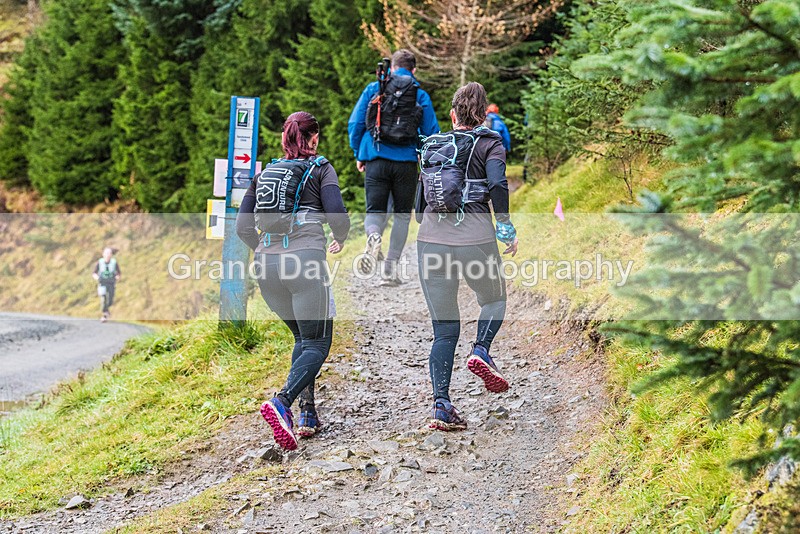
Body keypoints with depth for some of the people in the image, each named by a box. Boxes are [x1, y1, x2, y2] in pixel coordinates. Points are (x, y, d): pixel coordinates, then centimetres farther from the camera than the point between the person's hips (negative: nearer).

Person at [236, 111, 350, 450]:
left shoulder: (264, 172, 18)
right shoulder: (320, 169, 5)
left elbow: (243, 227, 12)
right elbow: (338, 216, -6)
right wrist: (340, 240, 16)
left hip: (267, 264, 5)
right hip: (306, 258, -5)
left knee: (302, 337, 21)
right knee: (317, 344, 0)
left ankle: (307, 415, 9)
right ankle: (282, 402, -25)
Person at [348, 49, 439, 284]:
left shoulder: (373, 89, 6)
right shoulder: (421, 96, 5)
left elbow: (355, 124, 4)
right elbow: (431, 133, 3)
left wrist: (358, 155, 16)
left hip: (376, 159, 0)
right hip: (406, 162, 0)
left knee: (375, 211, 5)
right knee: (402, 214, 12)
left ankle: (373, 236, -30)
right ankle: (391, 265, 5)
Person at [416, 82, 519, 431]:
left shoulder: (432, 145, 16)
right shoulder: (489, 143, 3)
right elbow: (498, 185, -14)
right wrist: (506, 229, -6)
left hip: (430, 243, 3)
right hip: (475, 242, -3)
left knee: (444, 331, 9)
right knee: (494, 298, 25)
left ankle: (441, 406, -2)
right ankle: (481, 350, -2)